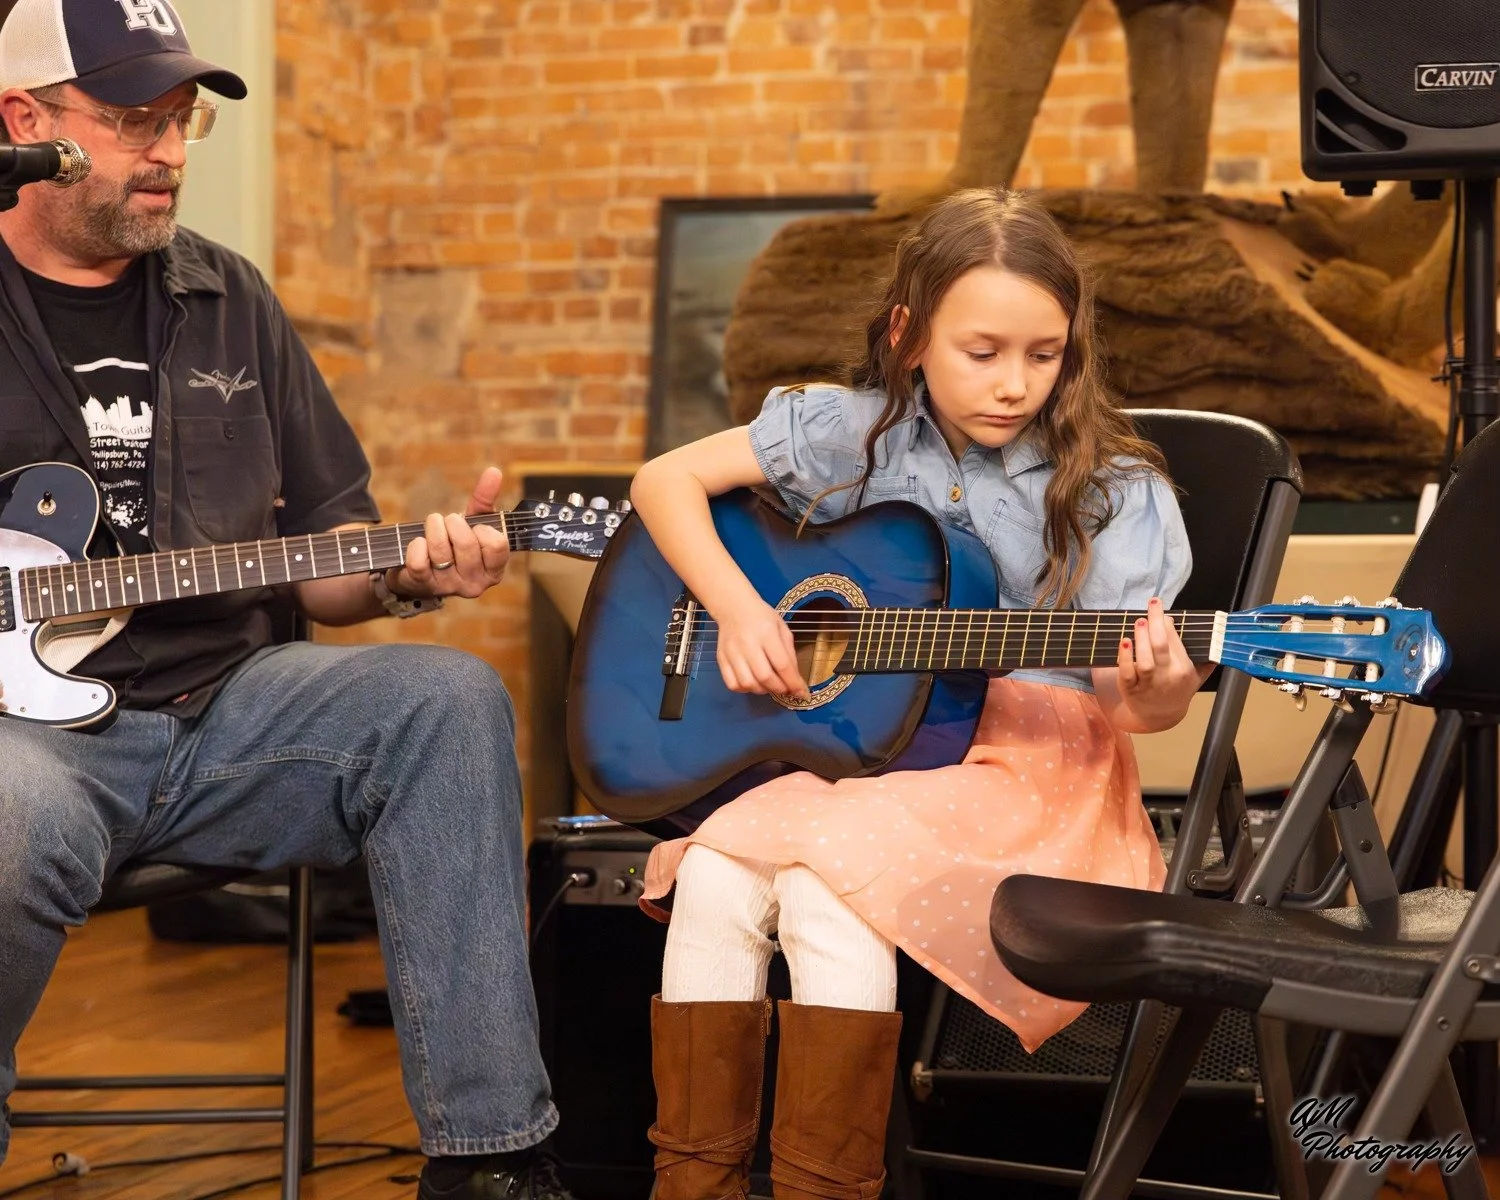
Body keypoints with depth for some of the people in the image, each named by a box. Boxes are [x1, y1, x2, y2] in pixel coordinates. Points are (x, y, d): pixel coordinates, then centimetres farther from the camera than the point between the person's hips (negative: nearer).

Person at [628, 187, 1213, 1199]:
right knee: (716, 872, -24)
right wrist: (737, 607, -8)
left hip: (1028, 772, -3)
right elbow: (667, 480, 7)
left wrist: (1158, 687, -33)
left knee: (830, 875, -30)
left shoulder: (1111, 493, -3)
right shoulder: (859, 432, 4)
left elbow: (1138, 707, -8)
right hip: (854, 740, 4)